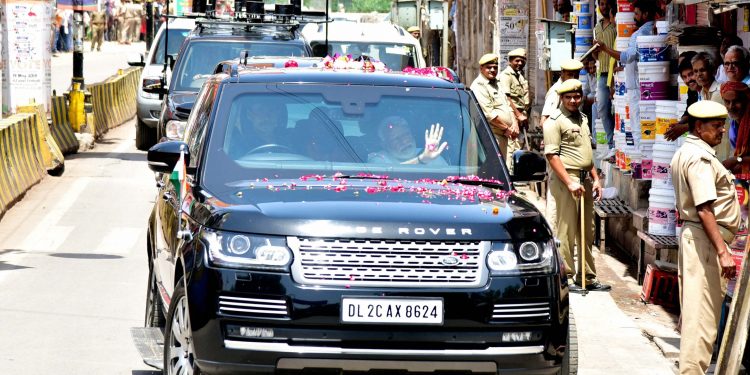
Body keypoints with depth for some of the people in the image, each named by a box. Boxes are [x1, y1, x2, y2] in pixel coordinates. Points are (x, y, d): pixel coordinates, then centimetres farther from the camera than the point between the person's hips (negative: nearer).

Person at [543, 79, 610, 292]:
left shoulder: (582, 119, 18)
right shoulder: (555, 121, -7)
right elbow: (552, 155, -14)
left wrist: (595, 178, 17)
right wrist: (570, 182, -19)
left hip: (585, 179, 8)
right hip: (565, 179, -8)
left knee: (587, 232, 11)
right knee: (567, 231, -6)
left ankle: (588, 277, 18)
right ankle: (566, 278, 0)